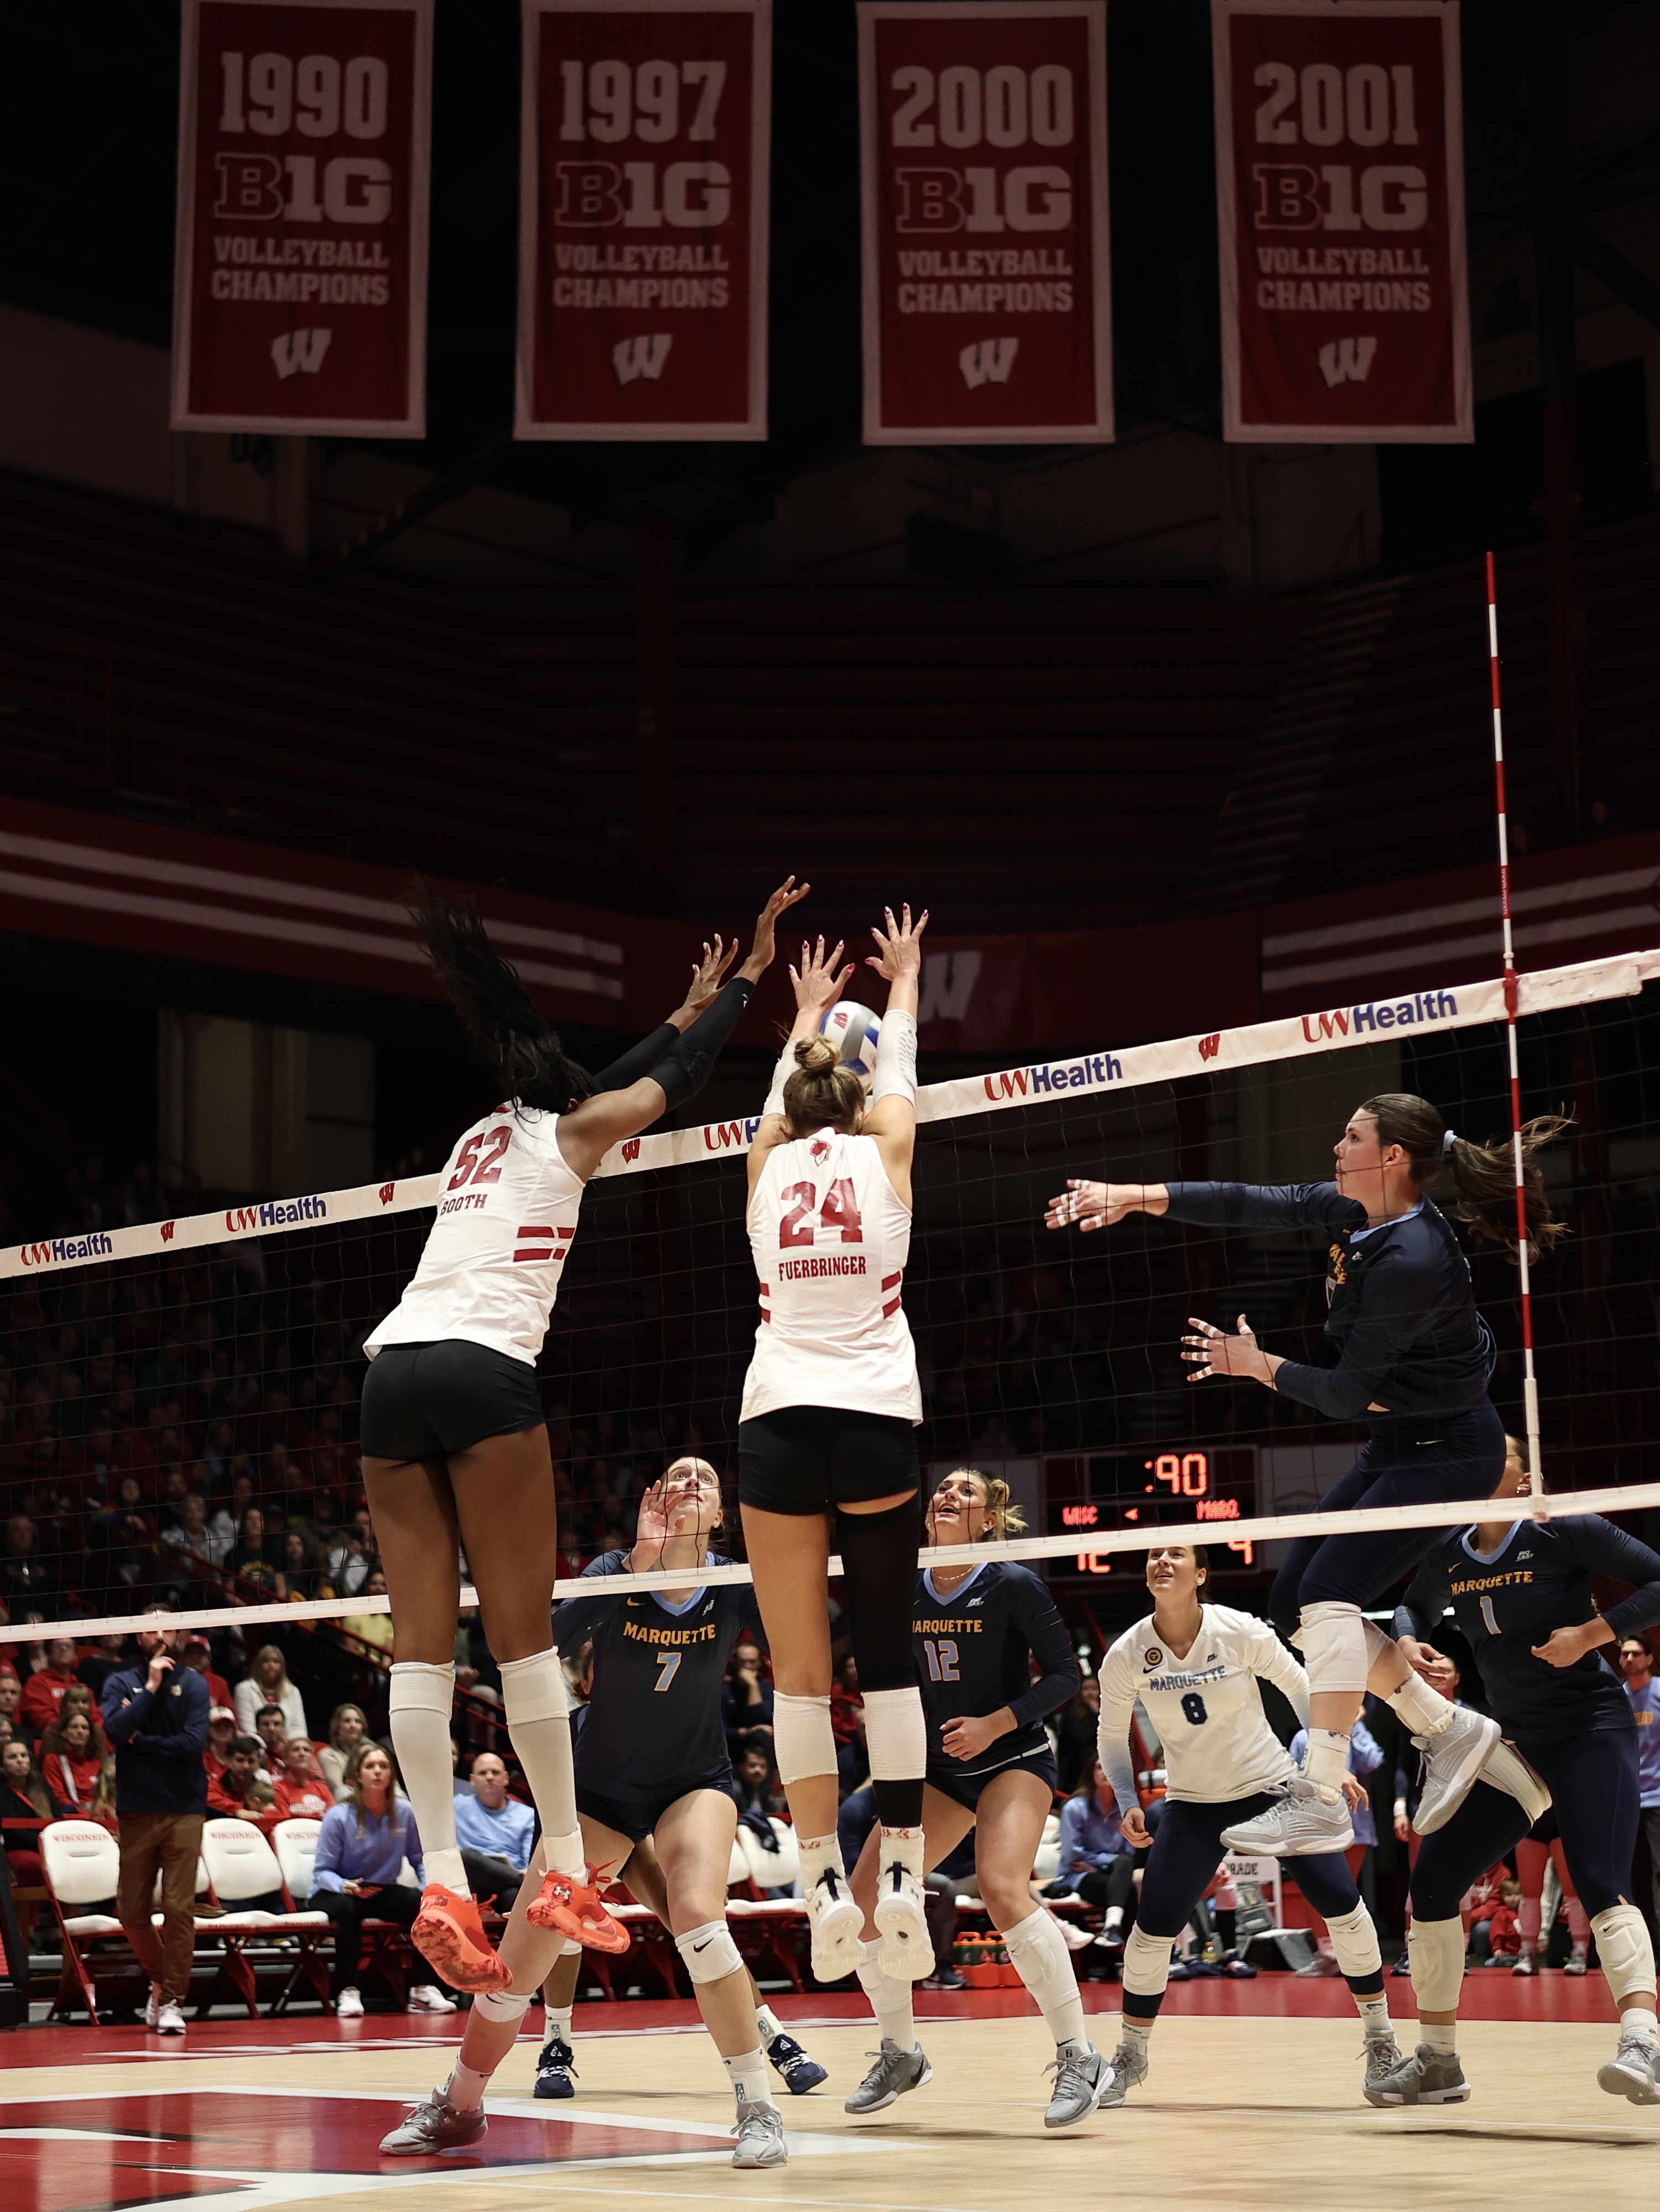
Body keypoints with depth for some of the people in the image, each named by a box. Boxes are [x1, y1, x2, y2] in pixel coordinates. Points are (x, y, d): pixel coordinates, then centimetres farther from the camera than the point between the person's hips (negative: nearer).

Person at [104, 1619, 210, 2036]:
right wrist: (150, 1687, -13)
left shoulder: (193, 1684, 3)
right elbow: (115, 1730, -13)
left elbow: (193, 1742, -11)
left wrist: (140, 1742, -7)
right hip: (135, 1810, 2)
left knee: (179, 1908, -8)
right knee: (131, 1913, 2)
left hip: (183, 1810, -1)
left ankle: (172, 2000, -1)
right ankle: (160, 1979, 27)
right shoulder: (120, 1683, 6)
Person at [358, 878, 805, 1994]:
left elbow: (595, 1090, 44)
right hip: (484, 1367, -6)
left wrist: (686, 1013, 55)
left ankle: (445, 1886, -8)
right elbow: (678, 1080, 23)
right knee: (524, 1634, -3)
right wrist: (748, 977, 35)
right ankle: (568, 1870, 0)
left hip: (393, 1369, 6)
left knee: (423, 1642, -2)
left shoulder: (484, 1138, 29)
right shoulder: (567, 1135, 12)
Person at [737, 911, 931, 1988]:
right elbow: (899, 1067, 28)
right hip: (876, 1418, -1)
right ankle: (903, 1875, -1)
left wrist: (810, 1012, 50)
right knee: (888, 1655, 5)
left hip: (777, 1422, 1)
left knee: (799, 1669, 1)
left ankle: (827, 1882, -6)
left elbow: (786, 1090, 34)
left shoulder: (770, 1163, 12)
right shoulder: (883, 1155, 8)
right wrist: (904, 980, 43)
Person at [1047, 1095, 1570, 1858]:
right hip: (1397, 1443, 10)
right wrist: (1133, 1196, -8)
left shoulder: (1409, 1262, -28)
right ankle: (1448, 1729, 15)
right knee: (1293, 1602, 6)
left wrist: (1257, 1365, -6)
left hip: (1447, 1452, -10)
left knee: (1328, 1591, -20)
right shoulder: (1354, 1209, -2)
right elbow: (1254, 1204, 1)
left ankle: (1319, 1801, -18)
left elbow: (1346, 1395, -22)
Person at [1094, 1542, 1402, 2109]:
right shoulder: (1126, 1657, -11)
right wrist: (1128, 1804, -6)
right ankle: (1131, 2054, 13)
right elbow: (1112, 1735, 5)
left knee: (1342, 1904, -7)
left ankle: (1381, 2037, 14)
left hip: (1274, 1784, -1)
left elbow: (1300, 1688, 0)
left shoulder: (1242, 1632, -16)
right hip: (1192, 1804, 1)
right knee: (1153, 1927, -9)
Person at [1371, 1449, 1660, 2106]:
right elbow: (1413, 1608, 24)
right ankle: (1436, 2061, 14)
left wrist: (1589, 1634, -21)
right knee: (1432, 1883, 3)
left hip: (1592, 1728, -7)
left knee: (1601, 1887, -26)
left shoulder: (1564, 1532, -11)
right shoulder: (1448, 1558, 5)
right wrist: (1409, 1643, 2)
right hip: (1515, 1742, 7)